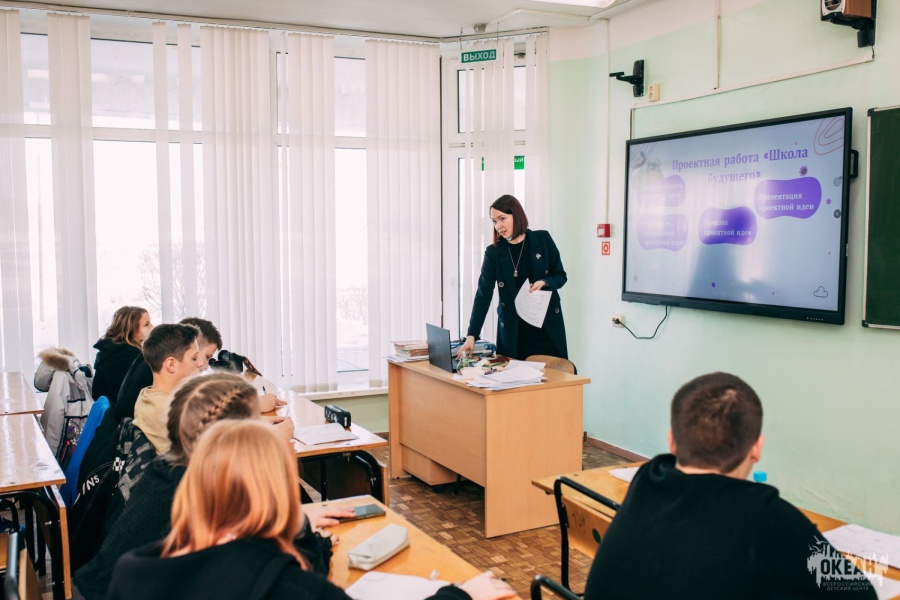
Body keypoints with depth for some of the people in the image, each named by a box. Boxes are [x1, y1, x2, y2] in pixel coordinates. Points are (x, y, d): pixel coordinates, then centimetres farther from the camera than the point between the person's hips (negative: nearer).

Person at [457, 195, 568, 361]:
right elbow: (483, 295, -6)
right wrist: (471, 335, -14)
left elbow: (560, 276, 6)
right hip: (513, 330, 0)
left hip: (548, 325, 0)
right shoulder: (493, 252, -3)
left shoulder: (543, 240, -1)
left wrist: (544, 283, -18)